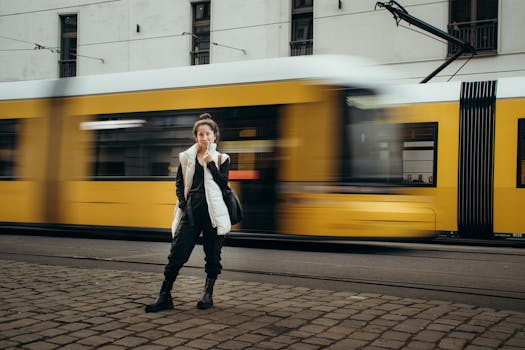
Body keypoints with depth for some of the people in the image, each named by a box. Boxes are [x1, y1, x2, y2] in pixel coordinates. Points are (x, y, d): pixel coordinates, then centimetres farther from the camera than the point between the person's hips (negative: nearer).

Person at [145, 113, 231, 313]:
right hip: (191, 211, 1)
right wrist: (183, 205, -1)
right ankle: (164, 297, 1)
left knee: (213, 255, 5)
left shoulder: (221, 159, 6)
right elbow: (180, 185, 11)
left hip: (213, 212, 0)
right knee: (177, 253, -3)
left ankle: (208, 294, 20)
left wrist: (211, 163, -10)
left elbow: (223, 184, -7)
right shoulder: (186, 157, 8)